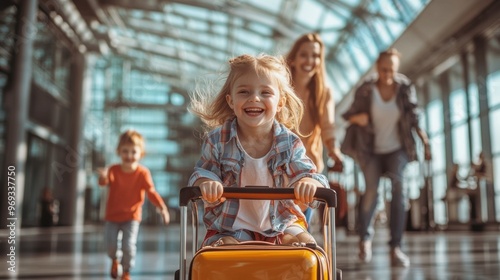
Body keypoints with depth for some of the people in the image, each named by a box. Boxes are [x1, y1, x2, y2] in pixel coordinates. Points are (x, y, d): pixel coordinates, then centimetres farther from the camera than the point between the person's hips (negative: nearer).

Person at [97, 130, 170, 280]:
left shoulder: (143, 173, -13)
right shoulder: (114, 170, -11)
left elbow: (151, 192, -18)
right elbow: (106, 181, -29)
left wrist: (162, 207, -32)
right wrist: (103, 178, -55)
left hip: (132, 216, -1)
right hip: (112, 215, 2)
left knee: (129, 245, -10)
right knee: (111, 244, 1)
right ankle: (114, 260, 37)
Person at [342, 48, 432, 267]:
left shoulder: (405, 87, -8)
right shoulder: (365, 90, -11)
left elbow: (414, 117, 0)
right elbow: (350, 115, -3)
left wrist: (425, 141, -9)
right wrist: (356, 118, -26)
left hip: (397, 148, 1)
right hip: (372, 150, -1)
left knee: (398, 187, -20)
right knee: (371, 192, -14)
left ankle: (396, 247, -16)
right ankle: (365, 237, 13)